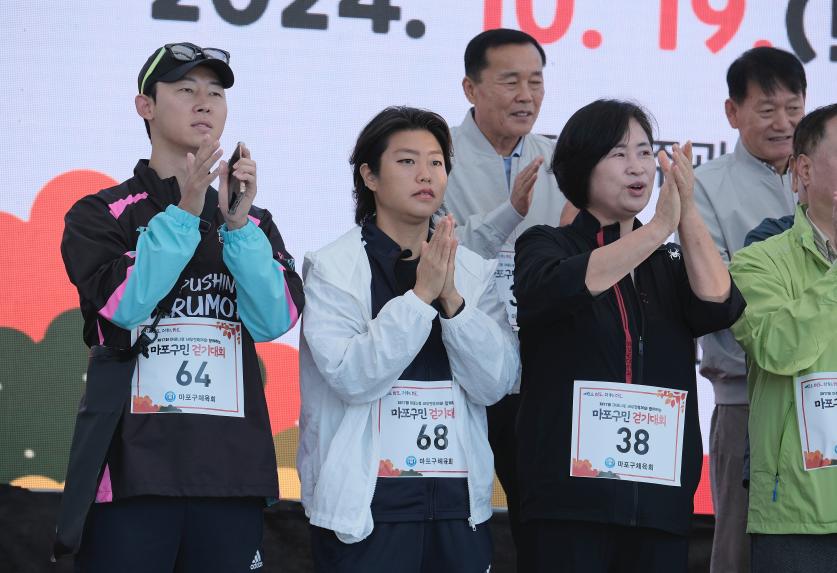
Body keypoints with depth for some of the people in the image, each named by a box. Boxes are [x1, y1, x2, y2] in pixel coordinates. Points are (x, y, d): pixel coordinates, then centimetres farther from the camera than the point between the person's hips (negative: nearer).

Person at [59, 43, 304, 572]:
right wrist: (185, 212, -18)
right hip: (133, 466, -3)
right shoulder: (100, 214, 5)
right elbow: (124, 303, -12)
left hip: (231, 469, 3)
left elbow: (274, 320, -2)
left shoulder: (256, 223, 15)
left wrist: (237, 222, -12)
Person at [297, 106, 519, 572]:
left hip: (460, 501, 4)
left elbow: (497, 383, -2)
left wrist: (451, 299, -14)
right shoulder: (332, 267, -3)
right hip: (367, 501, -4)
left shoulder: (475, 271, 9)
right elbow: (351, 376, -15)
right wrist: (420, 294, -18)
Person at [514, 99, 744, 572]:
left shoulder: (671, 263, 17)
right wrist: (658, 228, -23)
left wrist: (689, 214, -17)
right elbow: (556, 289, -17)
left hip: (662, 495, 3)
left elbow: (719, 307, -4)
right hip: (573, 491, -3)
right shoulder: (547, 247, 6)